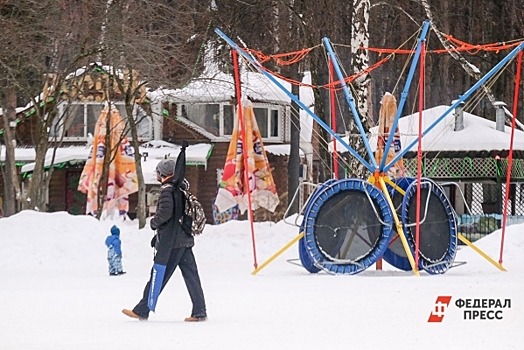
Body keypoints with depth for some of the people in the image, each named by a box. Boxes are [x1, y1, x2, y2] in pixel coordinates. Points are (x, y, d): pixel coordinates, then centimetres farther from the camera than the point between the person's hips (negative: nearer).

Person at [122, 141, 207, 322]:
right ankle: (199, 312, 3)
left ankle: (142, 311, -1)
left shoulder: (167, 190, -13)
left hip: (171, 243, -8)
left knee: (157, 276, -4)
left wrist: (154, 223, -9)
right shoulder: (179, 189, 12)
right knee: (191, 276, 5)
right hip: (185, 240, 8)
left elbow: (165, 212, -20)